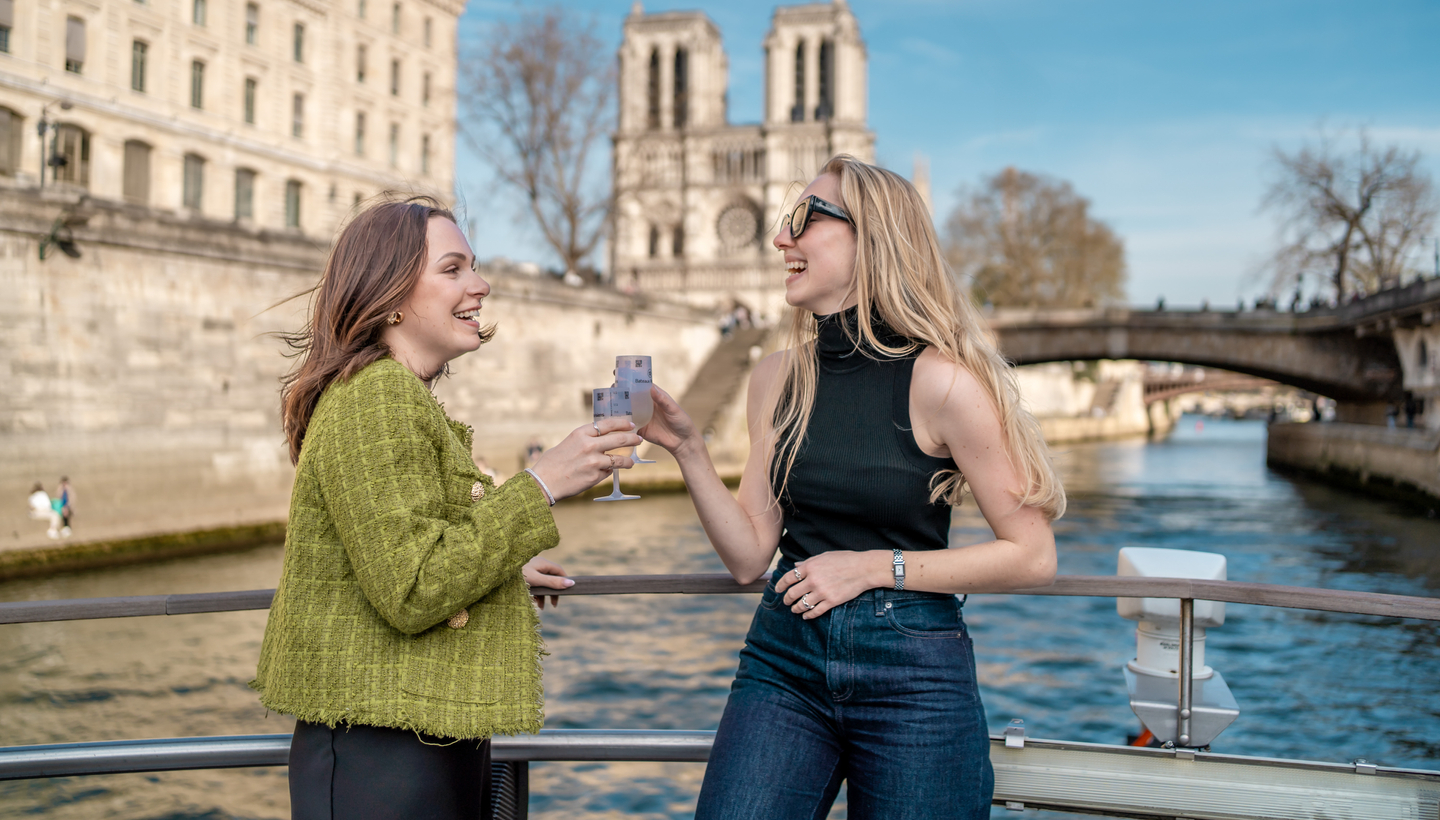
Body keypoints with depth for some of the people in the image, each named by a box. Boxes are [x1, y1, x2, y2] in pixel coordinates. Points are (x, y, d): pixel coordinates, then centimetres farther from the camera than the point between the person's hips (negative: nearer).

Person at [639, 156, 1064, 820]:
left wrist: (875, 566, -13)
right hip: (784, 661, 4)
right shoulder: (777, 378, 4)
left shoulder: (941, 380, -13)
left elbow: (1033, 556, -10)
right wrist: (687, 449, -7)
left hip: (912, 678, -4)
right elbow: (749, 556, 5)